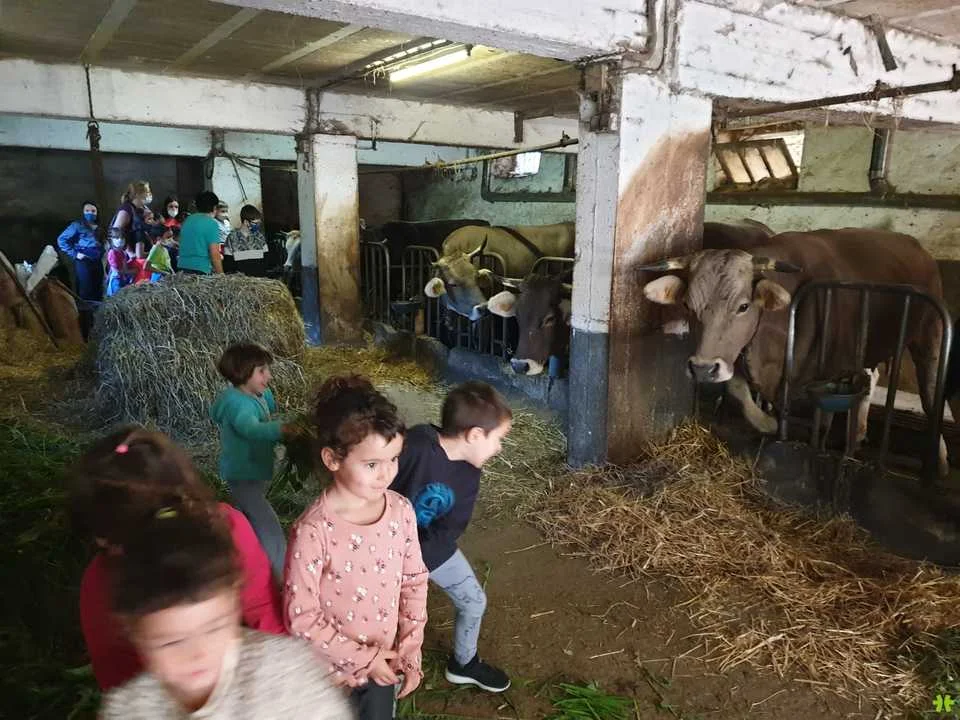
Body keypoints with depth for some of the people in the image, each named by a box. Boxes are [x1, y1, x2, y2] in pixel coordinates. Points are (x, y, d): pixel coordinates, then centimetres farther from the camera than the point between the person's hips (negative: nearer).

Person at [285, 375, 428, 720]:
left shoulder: (401, 510, -13)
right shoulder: (313, 531, -29)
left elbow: (414, 579, -1)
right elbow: (301, 618, -21)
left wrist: (410, 649, -4)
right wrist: (362, 658, -16)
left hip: (384, 661, 4)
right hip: (334, 671, -4)